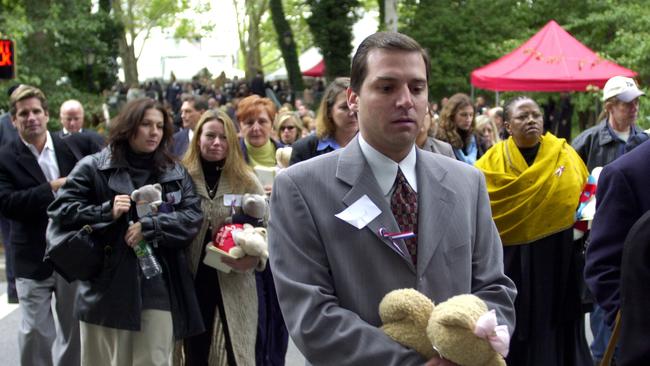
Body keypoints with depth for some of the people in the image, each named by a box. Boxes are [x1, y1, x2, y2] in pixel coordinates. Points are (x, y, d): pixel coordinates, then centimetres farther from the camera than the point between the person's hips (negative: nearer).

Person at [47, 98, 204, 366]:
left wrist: (149, 227, -14)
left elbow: (193, 216, 0)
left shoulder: (175, 173, 12)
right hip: (107, 287, -2)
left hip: (159, 287, 2)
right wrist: (107, 212, -15)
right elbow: (60, 211, -2)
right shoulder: (94, 168, 2)